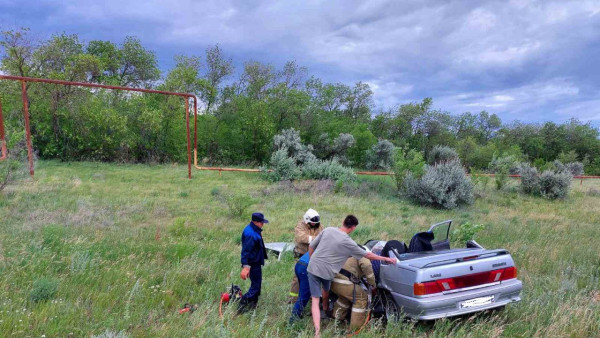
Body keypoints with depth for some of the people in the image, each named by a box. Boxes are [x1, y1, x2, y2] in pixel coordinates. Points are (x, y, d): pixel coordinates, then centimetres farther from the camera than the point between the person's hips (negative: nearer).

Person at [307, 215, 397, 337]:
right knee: (326, 290, 32)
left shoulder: (328, 230, -1)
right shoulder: (348, 242, -10)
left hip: (313, 267, 2)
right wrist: (386, 259, 13)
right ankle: (326, 309, 56)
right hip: (326, 272, -2)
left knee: (315, 300, 2)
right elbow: (367, 255, 1)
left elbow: (311, 246, 4)